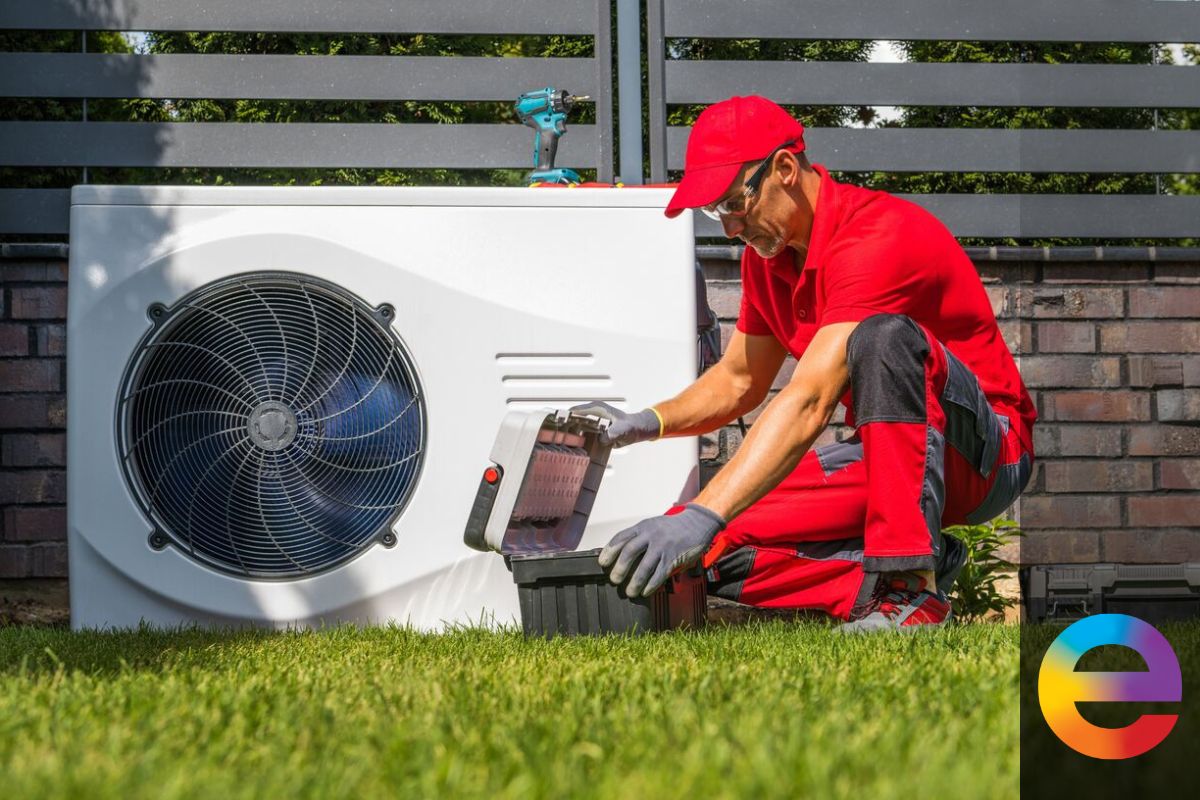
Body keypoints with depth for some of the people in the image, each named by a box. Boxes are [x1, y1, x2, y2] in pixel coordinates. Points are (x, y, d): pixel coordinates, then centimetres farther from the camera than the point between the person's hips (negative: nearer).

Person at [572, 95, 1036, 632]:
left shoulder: (877, 237, -24)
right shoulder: (767, 254, 4)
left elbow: (808, 404, -35)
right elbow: (737, 382, 17)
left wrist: (701, 517, -43)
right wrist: (644, 424, -3)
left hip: (983, 450, -8)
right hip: (881, 455, 8)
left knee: (884, 337, -38)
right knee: (718, 550, -11)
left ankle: (911, 584, -34)